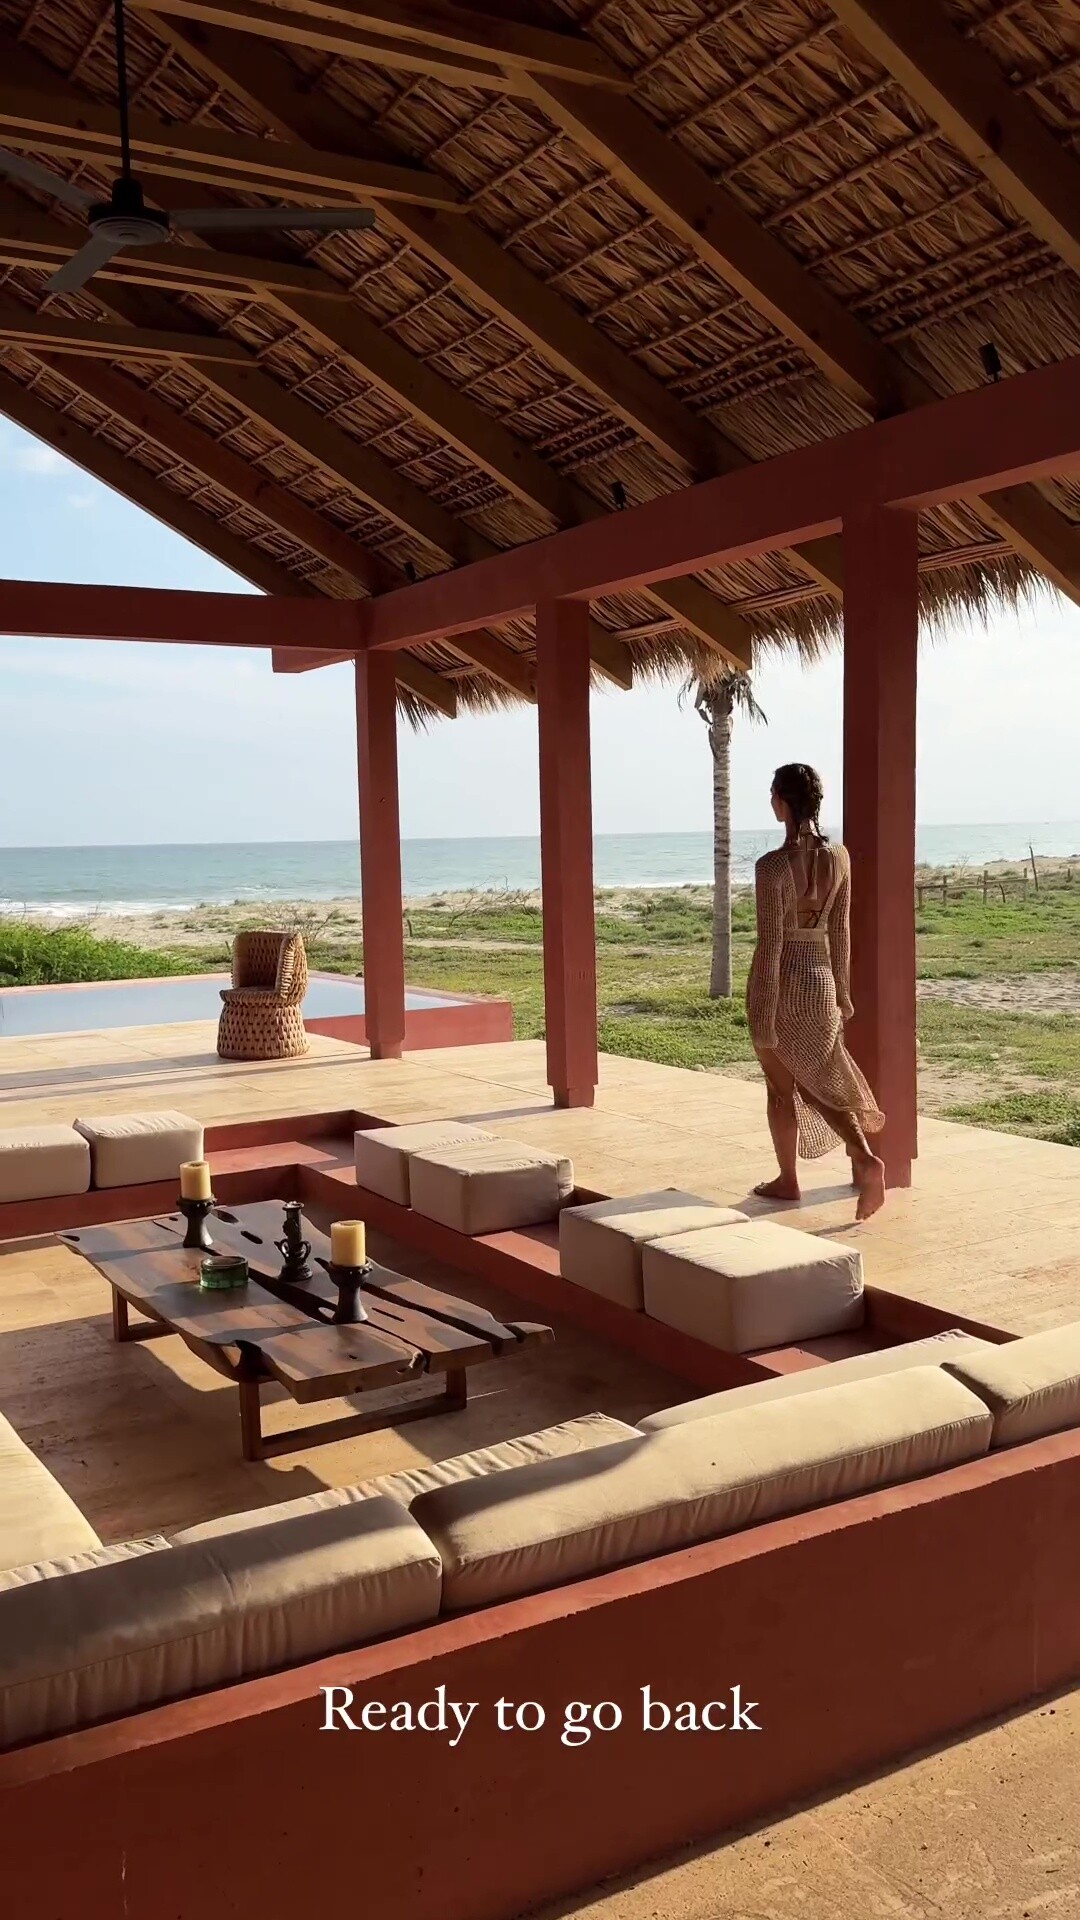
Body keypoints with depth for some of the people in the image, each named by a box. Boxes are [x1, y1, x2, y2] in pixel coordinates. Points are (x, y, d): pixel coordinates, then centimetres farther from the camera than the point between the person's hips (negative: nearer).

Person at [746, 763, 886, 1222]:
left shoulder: (772, 866, -19)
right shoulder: (839, 858, -2)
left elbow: (770, 944, -18)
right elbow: (841, 931, 5)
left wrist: (763, 1020, -14)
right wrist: (842, 992, 15)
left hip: (781, 981, -5)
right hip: (821, 979, 5)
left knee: (781, 1086, 12)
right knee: (818, 1079, 18)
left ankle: (788, 1181, 25)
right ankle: (864, 1158, -1)